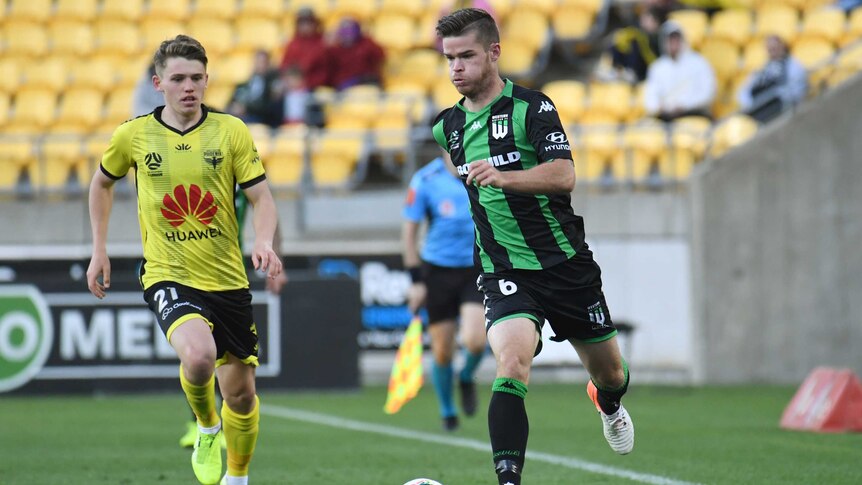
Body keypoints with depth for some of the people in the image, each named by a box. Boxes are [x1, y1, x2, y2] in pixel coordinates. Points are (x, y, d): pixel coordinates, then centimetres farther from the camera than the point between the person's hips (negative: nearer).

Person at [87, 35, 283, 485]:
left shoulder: (230, 131, -1)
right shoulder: (133, 135, 0)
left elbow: (262, 197, 0)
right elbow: (102, 182, 19)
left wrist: (264, 241, -20)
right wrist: (99, 250, 14)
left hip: (227, 278, 2)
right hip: (167, 276, -2)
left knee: (241, 393, 7)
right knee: (199, 355, -31)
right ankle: (207, 428, 1)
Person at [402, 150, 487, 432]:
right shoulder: (425, 181, -9)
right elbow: (410, 230, -2)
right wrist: (415, 279, -5)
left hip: (478, 270, 0)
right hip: (438, 272, 0)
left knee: (474, 341, -19)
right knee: (442, 351, 3)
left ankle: (467, 378, 16)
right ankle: (447, 413, 27)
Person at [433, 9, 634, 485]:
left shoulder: (531, 107, -11)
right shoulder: (447, 126, 5)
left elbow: (563, 175, -25)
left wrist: (503, 177, -38)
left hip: (565, 263, -1)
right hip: (504, 275, 1)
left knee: (609, 372, 16)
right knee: (511, 364, -27)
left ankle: (608, 404, 54)